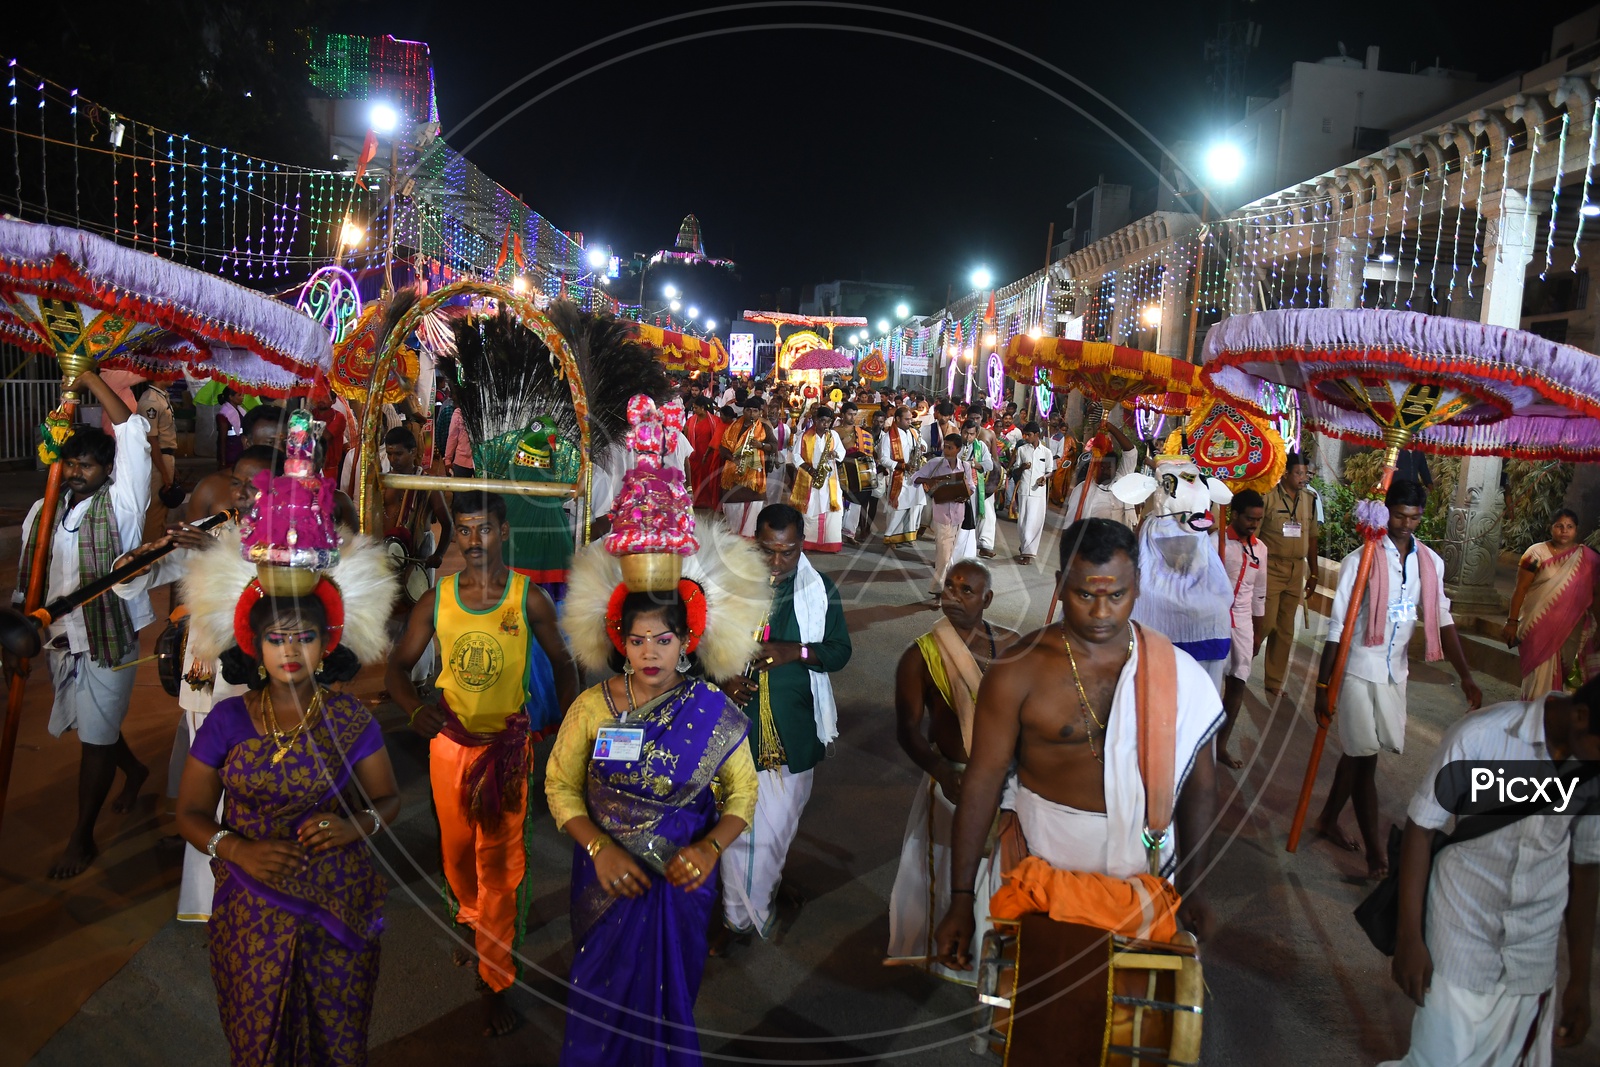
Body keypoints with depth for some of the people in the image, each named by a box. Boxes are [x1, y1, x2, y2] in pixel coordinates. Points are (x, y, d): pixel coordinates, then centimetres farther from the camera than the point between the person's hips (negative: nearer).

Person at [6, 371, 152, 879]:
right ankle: (135, 770, 49)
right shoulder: (43, 511, 6)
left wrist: (90, 379, -17)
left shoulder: (120, 506, -11)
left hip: (108, 640, -6)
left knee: (95, 737, 1)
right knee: (89, 725, 20)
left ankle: (82, 837, 16)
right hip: (61, 641, 6)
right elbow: (27, 580, 12)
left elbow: (132, 432, -22)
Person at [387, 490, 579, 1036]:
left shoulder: (529, 597, -8)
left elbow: (561, 662, 3)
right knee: (456, 849, 19)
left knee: (499, 862, 0)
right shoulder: (436, 599, -3)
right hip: (449, 739, 3)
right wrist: (416, 707, -19)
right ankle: (472, 922, 49)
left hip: (507, 741, -3)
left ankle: (495, 981, 13)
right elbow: (397, 668, 1)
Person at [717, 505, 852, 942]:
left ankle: (757, 900, 38)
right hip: (737, 721, -1)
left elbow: (840, 650, 2)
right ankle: (739, 915, 22)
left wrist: (796, 652, -17)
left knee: (780, 821, 13)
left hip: (793, 730, 1)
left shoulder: (820, 589, -3)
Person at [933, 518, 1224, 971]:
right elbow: (983, 779, -12)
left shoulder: (1175, 672, -6)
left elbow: (1199, 780, 1)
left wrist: (1190, 884, 2)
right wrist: (961, 900, -11)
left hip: (1145, 850, 2)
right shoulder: (1020, 671, -14)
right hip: (1051, 850, -2)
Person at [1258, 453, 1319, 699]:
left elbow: (1312, 538, 14)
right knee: (1266, 624, -7)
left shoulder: (1310, 499, 7)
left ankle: (1274, 683, 20)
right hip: (1270, 568, -5)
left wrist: (1313, 573, 14)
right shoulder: (1268, 496, -10)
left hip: (1296, 571, 5)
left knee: (1285, 631, 9)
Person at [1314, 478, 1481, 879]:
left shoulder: (1430, 562, 2)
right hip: (1358, 670, -5)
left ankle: (1328, 819, 34)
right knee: (1364, 755, 1)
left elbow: (1442, 619, 7)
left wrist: (1465, 675, 0)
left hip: (1394, 672, 5)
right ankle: (1374, 848, 9)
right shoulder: (1361, 561, -13)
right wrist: (1322, 685, -12)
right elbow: (1337, 627, -12)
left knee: (1357, 752, 15)